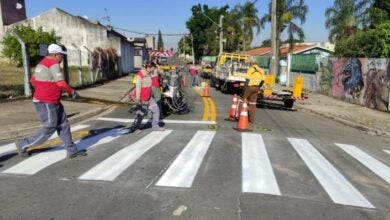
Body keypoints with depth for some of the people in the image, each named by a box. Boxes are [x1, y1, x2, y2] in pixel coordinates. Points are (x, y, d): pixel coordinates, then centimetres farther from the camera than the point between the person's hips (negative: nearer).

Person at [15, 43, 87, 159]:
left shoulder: (43, 63, 14)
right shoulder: (54, 64, -17)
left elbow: (33, 80, 22)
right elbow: (61, 84, -24)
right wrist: (72, 91, -7)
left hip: (52, 102, 10)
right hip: (46, 103, -10)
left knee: (63, 125, 8)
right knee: (49, 128, -1)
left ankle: (72, 151, 11)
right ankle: (23, 144, 15)